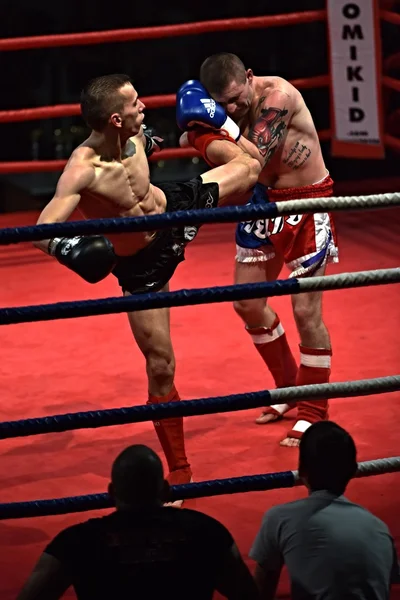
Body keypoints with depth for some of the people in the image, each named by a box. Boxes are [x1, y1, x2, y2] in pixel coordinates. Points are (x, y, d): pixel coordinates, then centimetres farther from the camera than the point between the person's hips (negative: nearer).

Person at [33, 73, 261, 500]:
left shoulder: (132, 135, -19)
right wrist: (69, 249, -68)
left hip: (174, 209, 6)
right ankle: (178, 471, 15)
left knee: (248, 168, 15)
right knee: (160, 368, -2)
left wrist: (147, 143, 24)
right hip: (142, 263, -5)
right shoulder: (81, 170, -39)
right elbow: (43, 230, -50)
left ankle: (206, 133, 50)